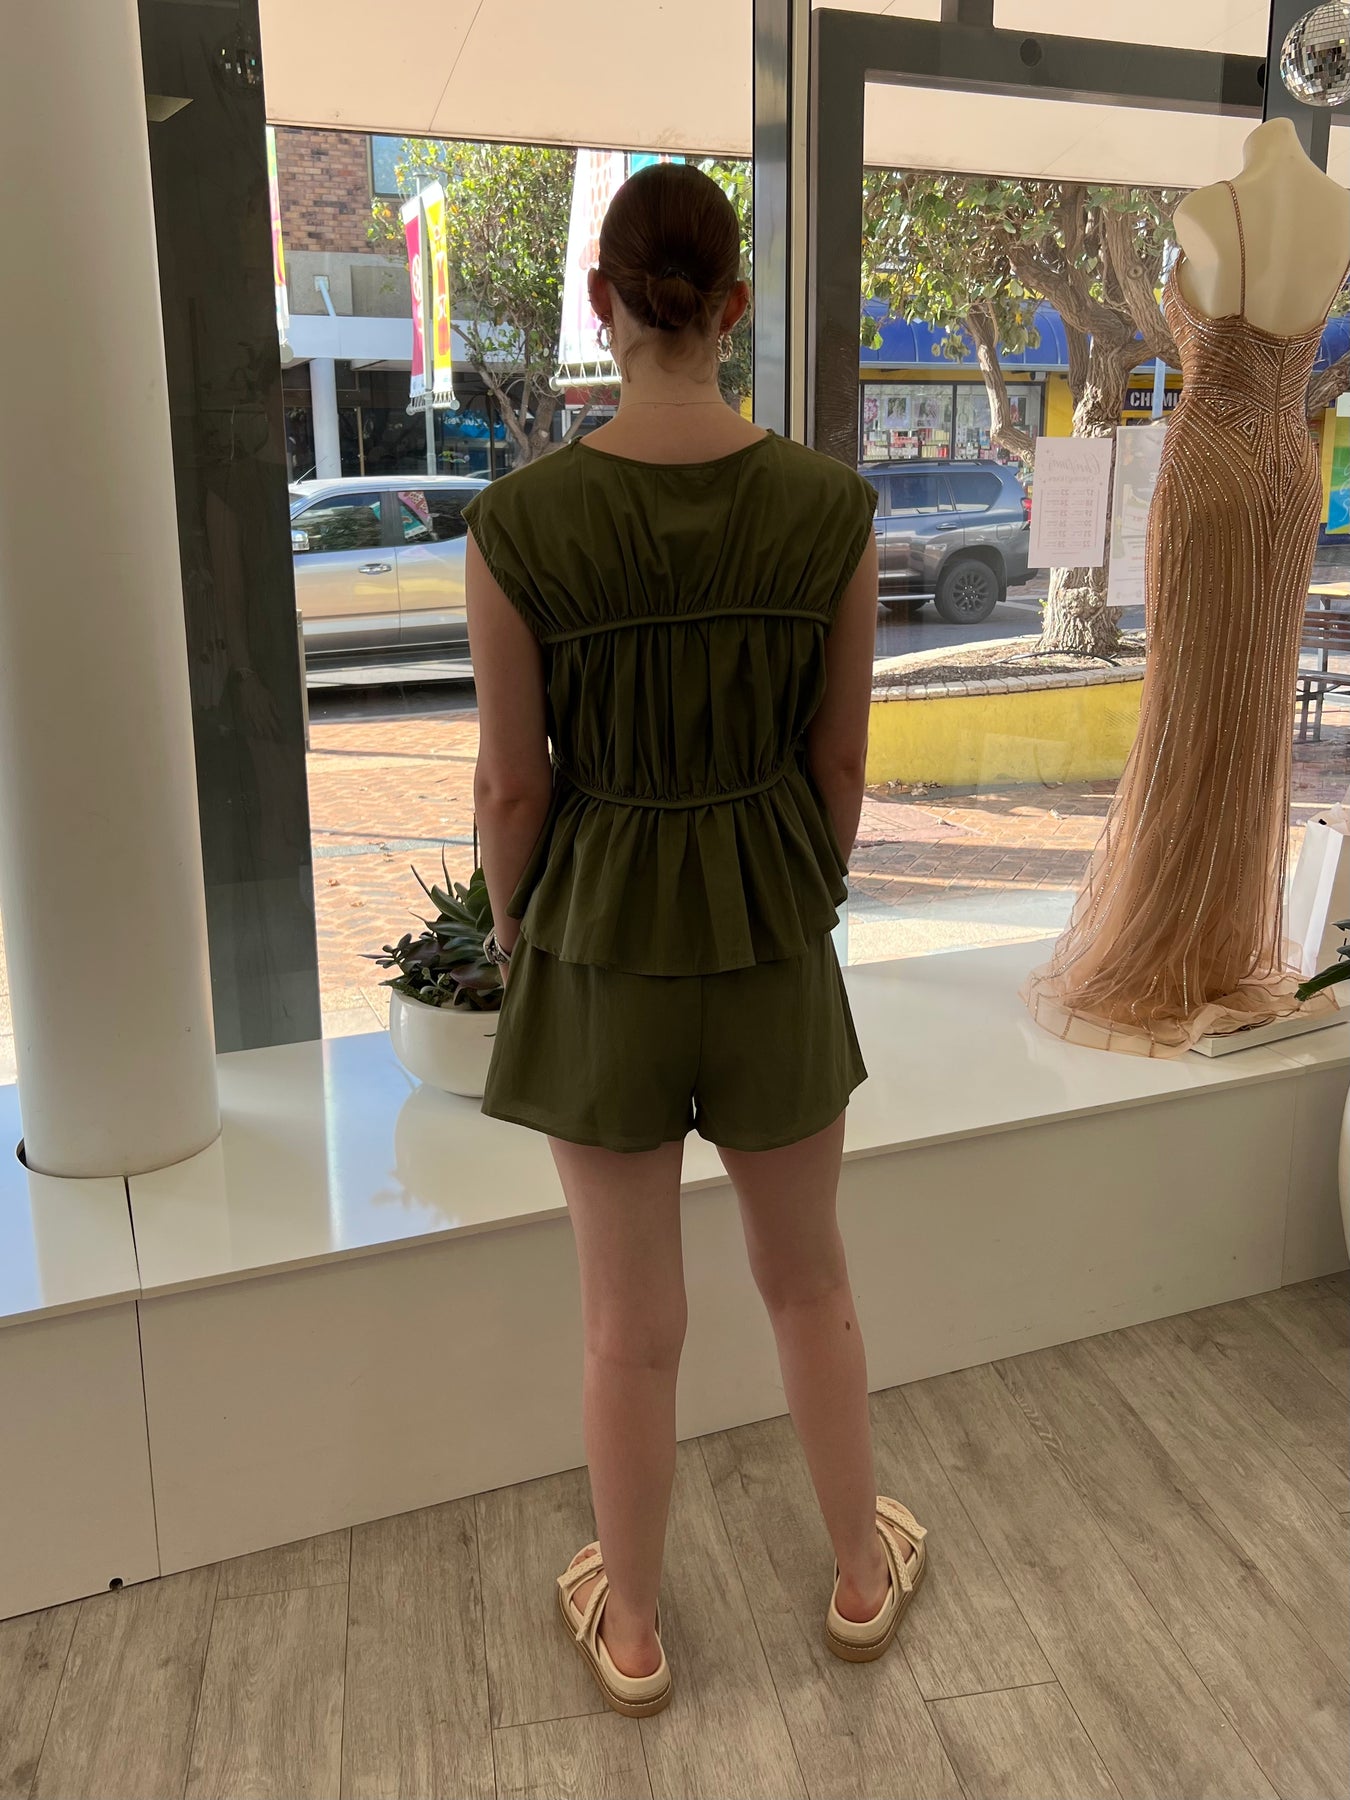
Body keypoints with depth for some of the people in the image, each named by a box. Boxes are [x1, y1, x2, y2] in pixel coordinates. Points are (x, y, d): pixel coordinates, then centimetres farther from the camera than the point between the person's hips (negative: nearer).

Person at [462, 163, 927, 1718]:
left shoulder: (517, 522, -15)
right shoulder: (831, 510, -10)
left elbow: (514, 786, -9)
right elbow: (841, 760, -2)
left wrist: (513, 934, 9)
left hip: (600, 946, -1)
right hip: (770, 937, 2)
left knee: (630, 1322, 16)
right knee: (808, 1281, 23)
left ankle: (632, 1630, 39)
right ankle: (862, 1574, 45)